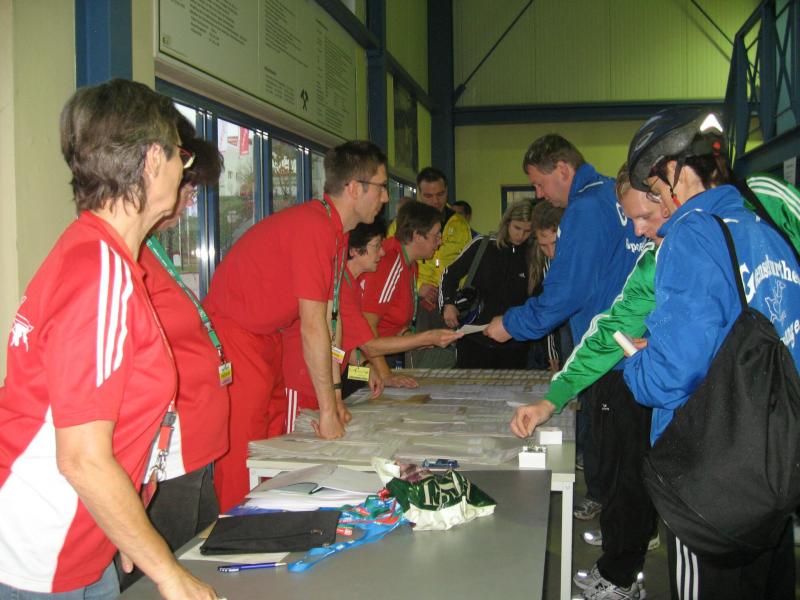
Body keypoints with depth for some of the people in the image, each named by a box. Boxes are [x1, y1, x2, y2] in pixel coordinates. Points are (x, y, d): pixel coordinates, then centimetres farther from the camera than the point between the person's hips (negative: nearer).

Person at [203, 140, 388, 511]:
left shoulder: (336, 231, 7)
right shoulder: (313, 227, -23)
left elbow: (326, 320, 7)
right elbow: (313, 329, -22)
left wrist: (334, 397, 6)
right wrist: (328, 410, -16)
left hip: (266, 337, 10)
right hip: (233, 337, -10)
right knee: (242, 461, -6)